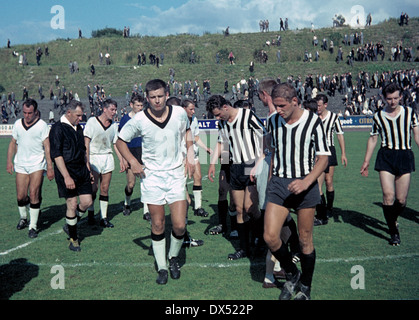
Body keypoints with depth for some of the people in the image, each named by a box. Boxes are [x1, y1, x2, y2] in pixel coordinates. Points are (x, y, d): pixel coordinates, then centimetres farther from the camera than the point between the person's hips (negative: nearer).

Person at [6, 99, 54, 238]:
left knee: (33, 194, -10)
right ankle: (23, 218, 31)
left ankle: (33, 226, 0)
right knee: (21, 196, 4)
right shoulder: (18, 124, 9)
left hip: (37, 165, -4)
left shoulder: (42, 125, -5)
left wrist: (50, 166, -10)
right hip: (20, 165, 4)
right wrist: (9, 161, 10)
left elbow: (47, 147, -6)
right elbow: (13, 143, 17)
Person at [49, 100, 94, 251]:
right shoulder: (57, 128, -10)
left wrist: (88, 170, 21)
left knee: (87, 201, 3)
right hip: (66, 171, -7)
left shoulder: (78, 128, 14)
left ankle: (70, 225, 29)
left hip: (82, 170, 7)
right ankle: (73, 238, 13)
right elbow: (56, 155, -15)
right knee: (72, 205, -4)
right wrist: (66, 177, -20)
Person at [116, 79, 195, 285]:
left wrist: (190, 155, 9)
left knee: (180, 226, -4)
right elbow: (120, 141, 6)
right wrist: (132, 162, -6)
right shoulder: (139, 120, -10)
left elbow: (187, 130, 18)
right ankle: (162, 268, 21)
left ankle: (173, 258, 25)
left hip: (176, 174, 1)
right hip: (152, 176, -1)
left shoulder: (180, 113, -5)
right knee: (157, 225, 4)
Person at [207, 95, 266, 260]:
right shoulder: (222, 123, 10)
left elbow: (265, 137, -8)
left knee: (249, 207, -13)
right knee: (239, 210, 7)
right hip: (235, 168, 6)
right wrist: (212, 163, 16)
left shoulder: (248, 115, -10)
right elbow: (220, 143, 25)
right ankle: (244, 248, 17)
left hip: (253, 166, -6)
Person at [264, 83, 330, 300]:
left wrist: (306, 182, -22)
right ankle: (291, 275, 22)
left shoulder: (313, 122, -8)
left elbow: (323, 158, -8)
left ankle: (305, 287, 28)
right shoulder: (273, 121, 5)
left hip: (305, 186, -3)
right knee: (270, 236, -6)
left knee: (305, 240, 6)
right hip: (278, 183, 4)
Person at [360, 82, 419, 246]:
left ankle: (393, 219, 33)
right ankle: (393, 232, 2)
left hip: (405, 157, 1)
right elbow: (373, 139, 12)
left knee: (401, 199, 2)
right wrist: (366, 162, 12)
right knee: (388, 195, -12)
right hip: (386, 157, -1)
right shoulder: (378, 116, 5)